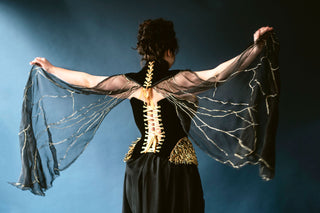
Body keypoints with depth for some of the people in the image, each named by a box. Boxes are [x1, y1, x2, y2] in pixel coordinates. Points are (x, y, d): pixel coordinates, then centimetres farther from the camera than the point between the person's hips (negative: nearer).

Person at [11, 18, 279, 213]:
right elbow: (217, 74, -22)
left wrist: (50, 69, 21)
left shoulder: (131, 83, 0)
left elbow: (88, 81, 8)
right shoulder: (176, 80, -13)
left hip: (140, 166, 5)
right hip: (174, 167, -5)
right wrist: (256, 48, -20)